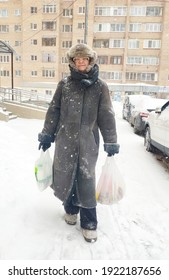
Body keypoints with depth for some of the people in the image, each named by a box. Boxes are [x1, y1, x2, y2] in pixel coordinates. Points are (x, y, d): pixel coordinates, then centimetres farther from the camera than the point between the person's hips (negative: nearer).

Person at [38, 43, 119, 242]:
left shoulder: (100, 86, 1)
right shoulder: (64, 84, 4)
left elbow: (107, 116, 0)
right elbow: (53, 111, 7)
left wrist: (111, 142, -2)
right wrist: (47, 135, 6)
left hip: (88, 141, -1)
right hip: (65, 139, 2)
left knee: (86, 180, 2)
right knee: (65, 175, 9)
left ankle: (89, 223, 18)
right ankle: (70, 208, 36)